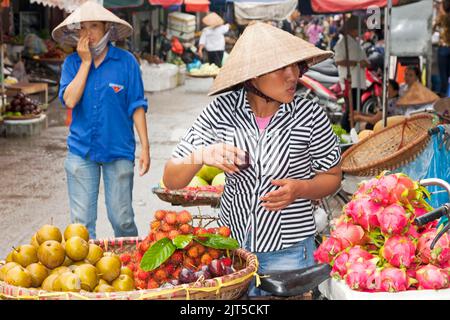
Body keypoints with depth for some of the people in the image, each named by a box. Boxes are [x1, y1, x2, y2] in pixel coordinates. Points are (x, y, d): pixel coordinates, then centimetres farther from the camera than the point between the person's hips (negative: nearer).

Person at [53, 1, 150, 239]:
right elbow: (69, 101, -11)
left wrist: (145, 147, -4)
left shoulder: (125, 61, -2)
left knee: (122, 219, 3)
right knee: (81, 221, 4)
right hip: (81, 150, 2)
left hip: (118, 150, -2)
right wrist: (86, 62, -10)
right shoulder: (72, 63, 3)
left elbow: (137, 107, 0)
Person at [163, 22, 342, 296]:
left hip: (288, 251, -1)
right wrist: (202, 155, -28)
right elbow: (172, 181, -8)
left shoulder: (310, 115, -13)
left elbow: (332, 177, 3)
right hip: (232, 243, 1)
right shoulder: (222, 110, -10)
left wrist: (299, 189, -18)